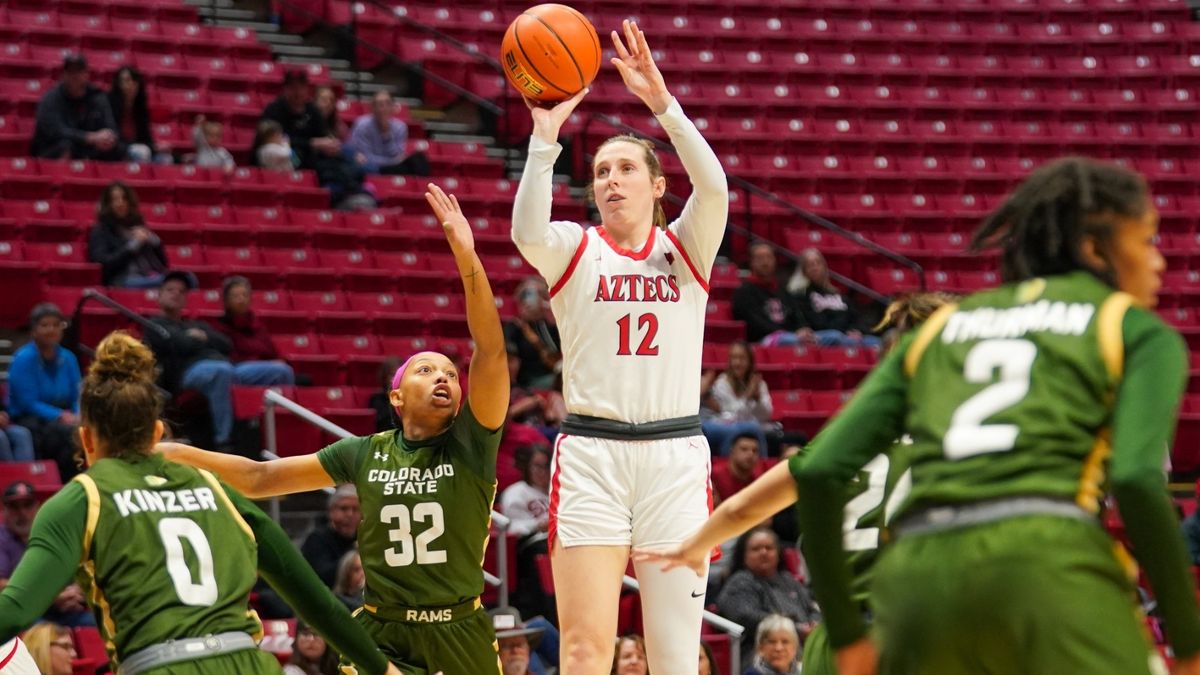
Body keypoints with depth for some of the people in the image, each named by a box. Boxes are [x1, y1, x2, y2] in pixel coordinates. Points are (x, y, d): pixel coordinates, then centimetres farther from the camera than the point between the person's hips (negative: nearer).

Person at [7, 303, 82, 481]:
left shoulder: (68, 359, 9)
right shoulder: (24, 359, -7)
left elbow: (77, 399, 9)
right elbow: (28, 403, -13)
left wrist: (78, 416, -14)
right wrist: (60, 416, -24)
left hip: (62, 420, 5)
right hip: (28, 422, -5)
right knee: (68, 432, -35)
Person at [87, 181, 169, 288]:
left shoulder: (137, 225, 25)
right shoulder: (100, 231, 12)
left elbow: (163, 259, 24)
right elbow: (104, 263, -5)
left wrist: (153, 240, 5)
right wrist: (133, 244, -5)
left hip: (152, 276, 5)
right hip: (124, 280, -5)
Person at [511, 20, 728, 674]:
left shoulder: (686, 247, 9)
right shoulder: (574, 250, 7)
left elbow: (714, 189, -12)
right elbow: (527, 232, -17)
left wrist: (662, 103, -22)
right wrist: (545, 134, -26)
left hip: (676, 454, 1)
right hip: (590, 454, -1)